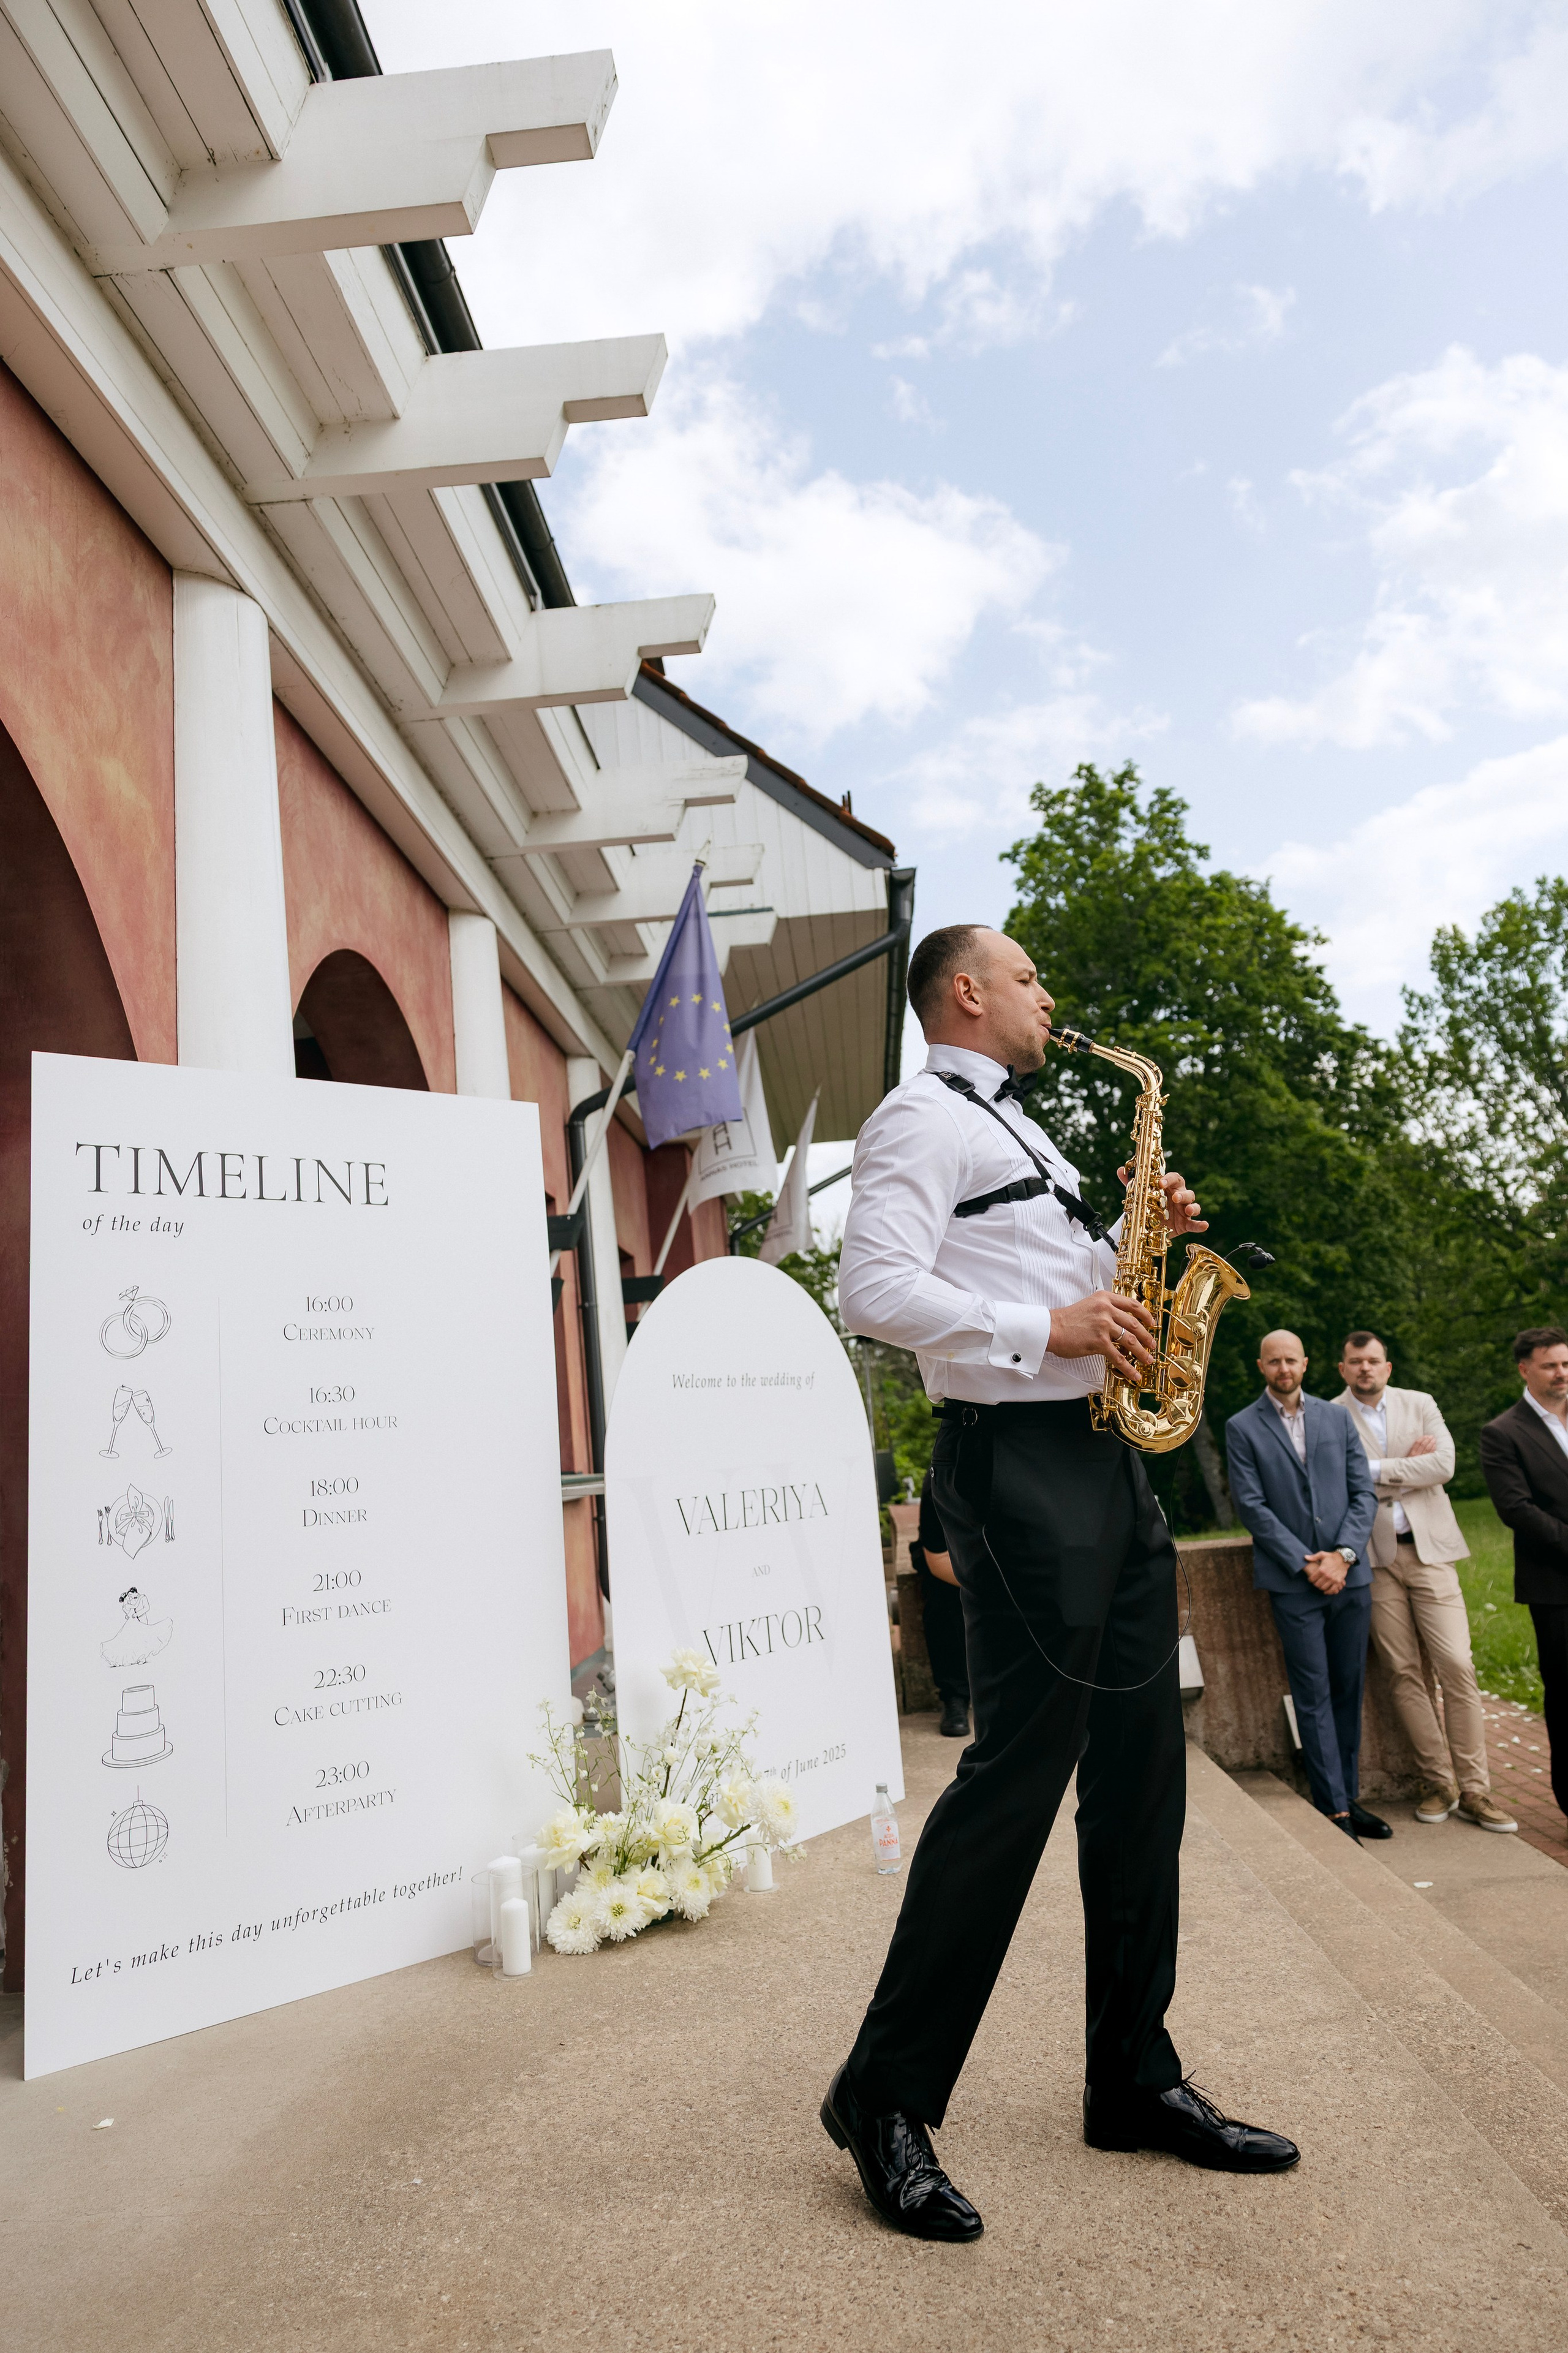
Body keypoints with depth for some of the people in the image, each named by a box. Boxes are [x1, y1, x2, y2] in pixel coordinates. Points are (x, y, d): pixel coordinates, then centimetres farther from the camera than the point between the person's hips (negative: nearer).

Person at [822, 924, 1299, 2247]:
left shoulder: (1024, 1135, 25)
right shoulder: (921, 1118, -5)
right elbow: (876, 1291, -19)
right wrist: (1046, 1327, -19)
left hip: (1107, 1458, 10)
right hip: (1017, 1459, -9)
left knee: (1140, 1767, 11)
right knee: (1022, 1766, -8)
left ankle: (1137, 2081, 24)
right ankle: (888, 2100, 7)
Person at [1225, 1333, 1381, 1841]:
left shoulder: (1336, 1418, 10)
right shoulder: (1243, 1428, 0)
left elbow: (1364, 1493, 6)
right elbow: (1252, 1506, -5)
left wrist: (1343, 1554, -7)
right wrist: (1306, 1563, -11)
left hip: (1348, 1574, 4)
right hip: (1292, 1580, -3)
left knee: (1349, 1689, 9)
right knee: (1314, 1694, -2)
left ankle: (1348, 1795, 19)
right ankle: (1334, 1808, 4)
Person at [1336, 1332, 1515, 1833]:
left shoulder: (1419, 1404, 8)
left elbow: (1443, 1466, -7)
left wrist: (1376, 1469, -8)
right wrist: (1408, 1464, -7)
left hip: (1427, 1549, 1)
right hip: (1375, 1557, -1)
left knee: (1457, 1667, -4)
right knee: (1405, 1672, 2)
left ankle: (1474, 1788, 5)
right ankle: (1438, 1781, 14)